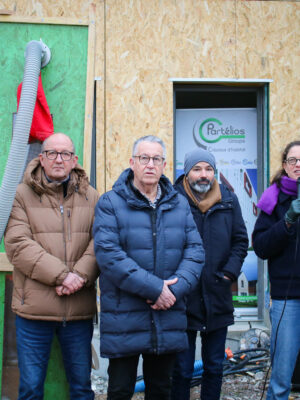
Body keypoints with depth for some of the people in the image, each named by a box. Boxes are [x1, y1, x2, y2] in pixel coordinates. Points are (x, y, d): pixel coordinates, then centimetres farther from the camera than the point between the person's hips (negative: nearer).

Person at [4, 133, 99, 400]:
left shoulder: (91, 198, 9)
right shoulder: (22, 195, 1)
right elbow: (17, 245, -10)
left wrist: (80, 275, -17)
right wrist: (61, 275, -18)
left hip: (80, 308, 2)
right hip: (34, 308, -2)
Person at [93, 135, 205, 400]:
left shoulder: (179, 204, 11)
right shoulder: (110, 203, -4)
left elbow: (195, 250, 4)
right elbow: (108, 253, -15)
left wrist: (176, 287, -14)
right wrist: (154, 288, -19)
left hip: (169, 319, 4)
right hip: (124, 318, -4)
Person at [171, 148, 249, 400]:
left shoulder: (229, 201, 5)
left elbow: (241, 240, 10)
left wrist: (229, 273, -2)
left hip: (218, 299, 4)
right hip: (183, 299, -4)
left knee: (215, 367, 16)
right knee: (182, 369, 6)